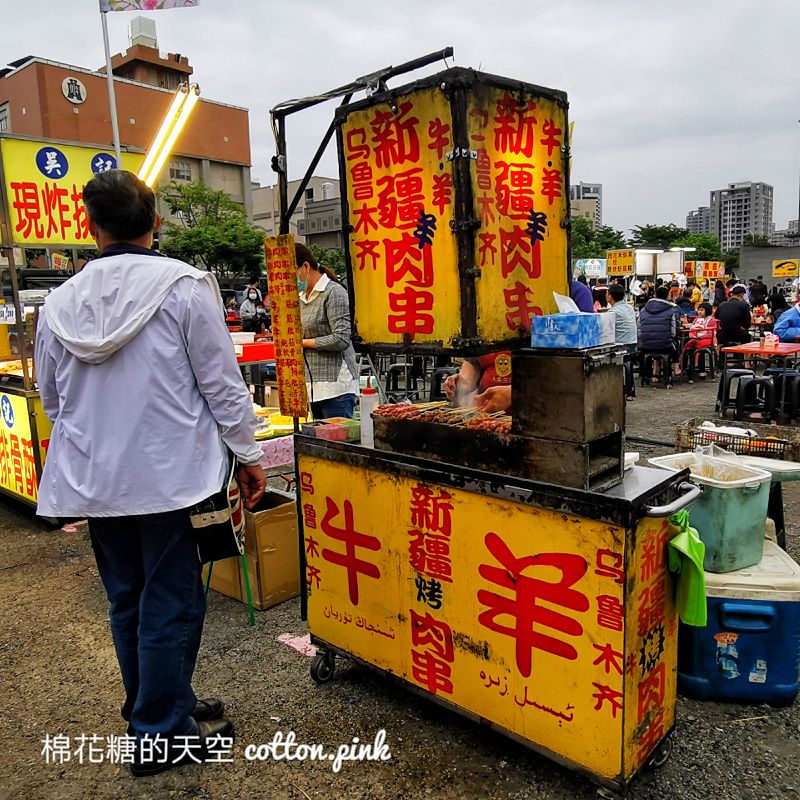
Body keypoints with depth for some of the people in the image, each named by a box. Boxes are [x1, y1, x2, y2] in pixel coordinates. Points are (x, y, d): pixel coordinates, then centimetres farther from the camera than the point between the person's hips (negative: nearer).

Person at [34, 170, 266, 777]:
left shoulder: (60, 302, 3)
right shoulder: (185, 286, -11)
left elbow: (51, 398, 13)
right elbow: (222, 382, -10)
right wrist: (248, 454, -1)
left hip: (93, 480, 6)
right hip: (167, 475, -5)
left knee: (127, 600, 19)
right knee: (171, 603, 7)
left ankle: (153, 708, 38)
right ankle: (163, 734, 20)